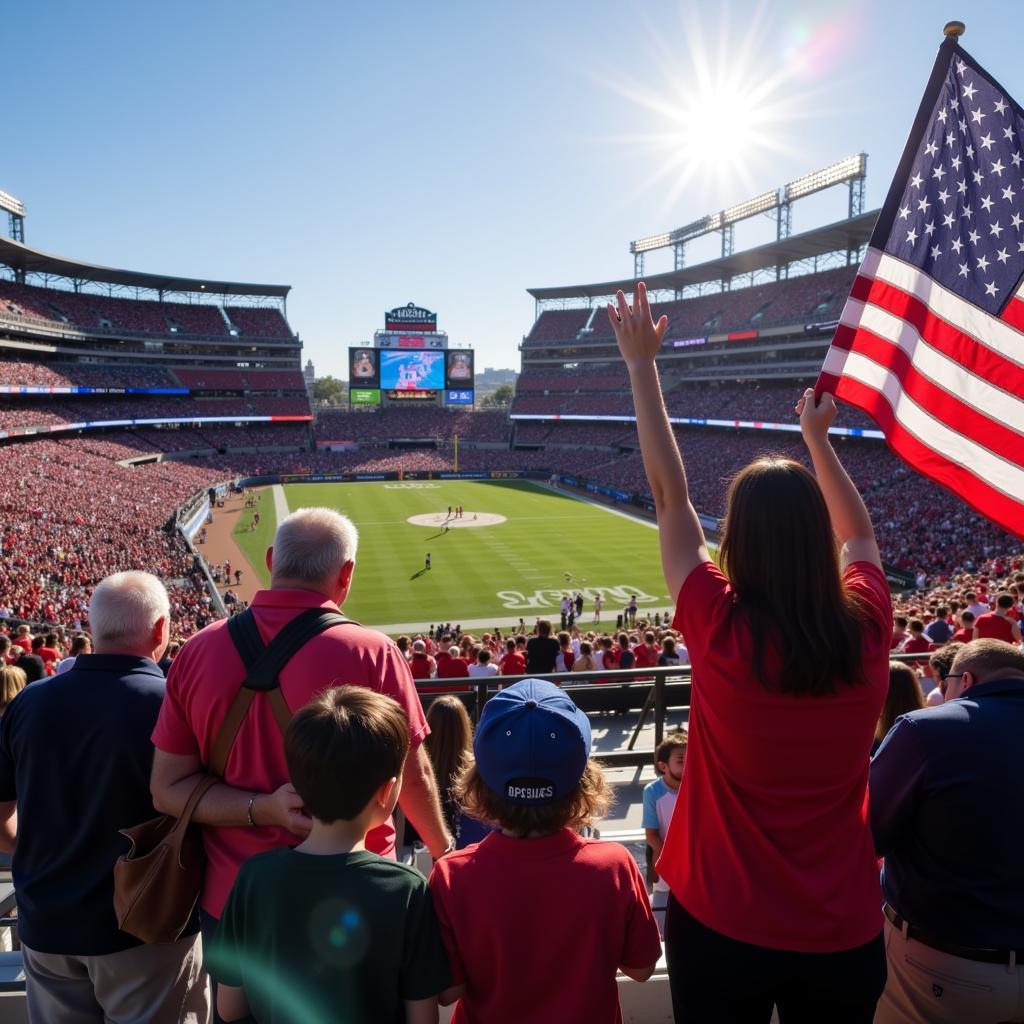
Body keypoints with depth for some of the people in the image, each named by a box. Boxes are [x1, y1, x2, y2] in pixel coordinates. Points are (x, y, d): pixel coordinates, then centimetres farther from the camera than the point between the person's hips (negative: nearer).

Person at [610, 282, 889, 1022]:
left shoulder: (721, 632, -22)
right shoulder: (866, 630, -12)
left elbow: (669, 495, -11)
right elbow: (858, 535, 10)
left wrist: (642, 364, -4)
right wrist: (819, 438, 20)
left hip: (722, 927, -3)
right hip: (846, 933, 3)